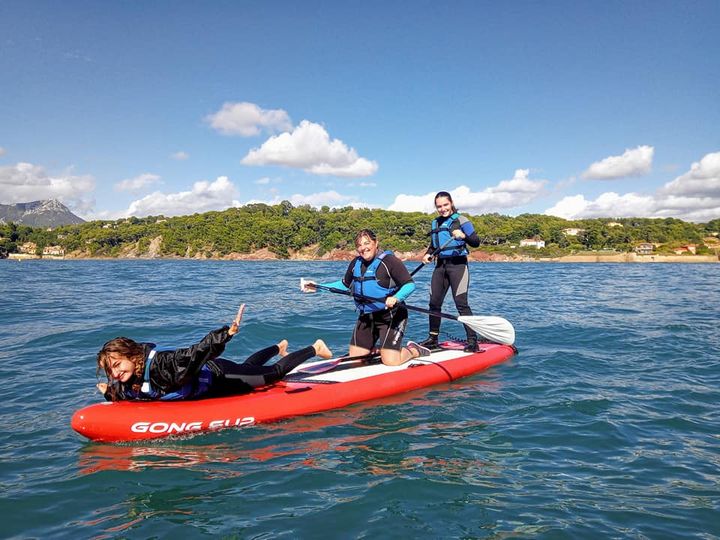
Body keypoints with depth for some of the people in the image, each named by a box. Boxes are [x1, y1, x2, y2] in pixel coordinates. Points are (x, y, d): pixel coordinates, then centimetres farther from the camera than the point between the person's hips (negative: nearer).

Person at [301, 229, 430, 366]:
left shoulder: (390, 261, -15)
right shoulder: (356, 263, 6)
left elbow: (410, 284, -18)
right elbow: (345, 285, 20)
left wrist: (396, 298, -36)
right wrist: (318, 287, 15)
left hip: (390, 315, -7)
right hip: (366, 316, 7)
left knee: (391, 362, -15)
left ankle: (415, 351, 17)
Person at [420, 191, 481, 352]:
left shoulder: (461, 220, -4)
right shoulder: (436, 223, 15)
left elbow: (476, 242, -11)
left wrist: (464, 236, -31)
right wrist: (428, 254, 6)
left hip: (458, 265, -6)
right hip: (440, 265, 7)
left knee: (461, 303, -13)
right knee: (434, 302, 7)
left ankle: (472, 340, -8)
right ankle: (433, 338, 19)